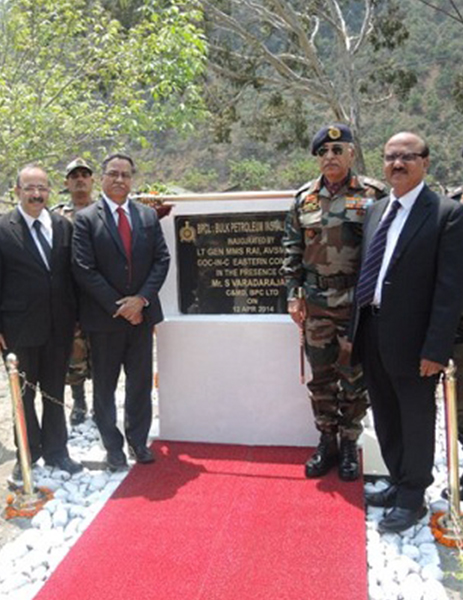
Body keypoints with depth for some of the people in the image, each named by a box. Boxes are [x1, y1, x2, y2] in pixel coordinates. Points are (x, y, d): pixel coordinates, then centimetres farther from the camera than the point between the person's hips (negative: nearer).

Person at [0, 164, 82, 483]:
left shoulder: (64, 226, 4)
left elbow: (73, 274, 7)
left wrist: (76, 318, 5)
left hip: (59, 327, 3)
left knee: (55, 393, 15)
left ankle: (55, 450, 32)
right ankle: (28, 454, 31)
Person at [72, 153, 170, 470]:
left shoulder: (149, 215, 7)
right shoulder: (86, 219, -4)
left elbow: (162, 259, 3)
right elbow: (84, 269, -10)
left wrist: (141, 298, -10)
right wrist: (118, 305, -13)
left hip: (142, 313, 3)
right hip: (104, 316, -3)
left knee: (141, 382, 11)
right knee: (105, 385, 9)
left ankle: (138, 441, 28)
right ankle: (113, 446, 24)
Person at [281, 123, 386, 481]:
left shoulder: (373, 194, -4)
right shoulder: (304, 199, 6)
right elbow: (293, 250, 9)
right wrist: (293, 295, 4)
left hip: (357, 303, -3)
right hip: (316, 303, 3)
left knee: (354, 378, 7)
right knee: (321, 378, 12)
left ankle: (349, 445, 25)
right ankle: (327, 443, 28)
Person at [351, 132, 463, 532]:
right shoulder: (375, 211, 11)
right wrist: (355, 328, 10)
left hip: (411, 339, -6)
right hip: (372, 333, 7)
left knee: (416, 421, 10)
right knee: (386, 419, 19)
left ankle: (412, 499, 28)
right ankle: (400, 484, 39)